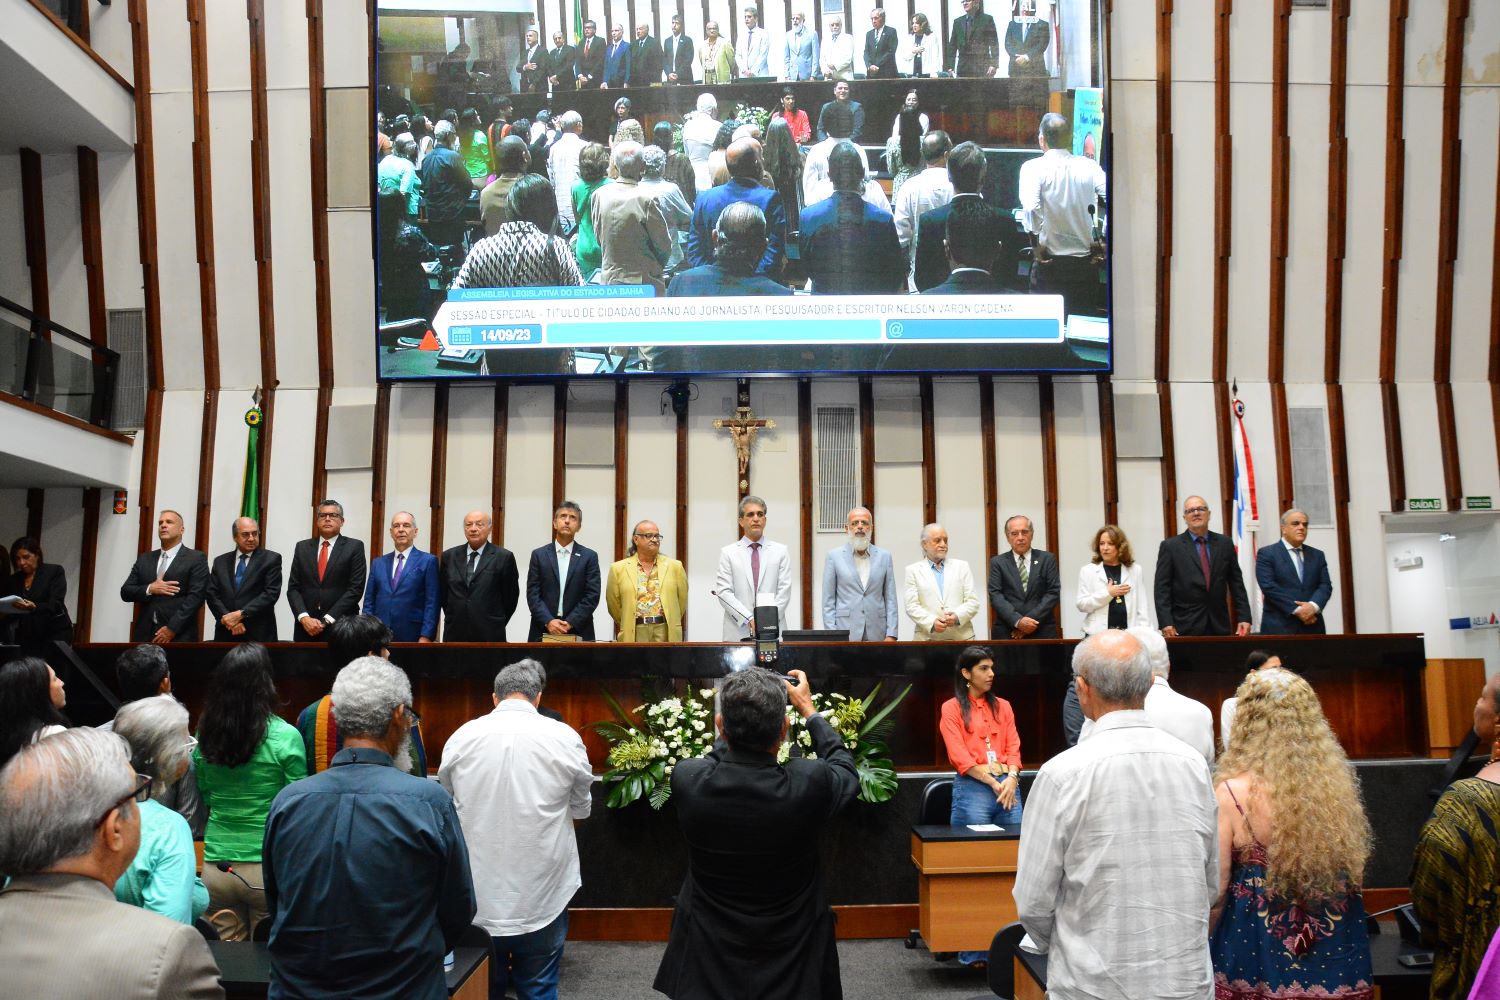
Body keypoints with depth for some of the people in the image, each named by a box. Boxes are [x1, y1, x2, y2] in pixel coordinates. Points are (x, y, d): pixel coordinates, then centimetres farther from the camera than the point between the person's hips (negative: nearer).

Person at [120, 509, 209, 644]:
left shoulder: (196, 559, 1)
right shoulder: (145, 559, 17)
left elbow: (195, 597, -9)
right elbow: (125, 592, 13)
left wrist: (172, 629, -15)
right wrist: (149, 589, -8)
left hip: (179, 637, -4)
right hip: (145, 635, 4)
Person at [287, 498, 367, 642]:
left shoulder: (355, 547, 0)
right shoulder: (302, 547, 11)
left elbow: (356, 588, -7)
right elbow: (293, 588, 7)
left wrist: (327, 620, -12)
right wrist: (304, 617, -9)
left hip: (341, 628, -3)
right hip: (306, 627, 3)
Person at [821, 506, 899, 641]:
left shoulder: (884, 556, 9)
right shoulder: (834, 556, 3)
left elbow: (890, 598, 7)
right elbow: (828, 601, 2)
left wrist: (891, 635, -1)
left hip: (877, 635, 2)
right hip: (845, 635, -2)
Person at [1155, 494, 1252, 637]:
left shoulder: (1225, 543, 10)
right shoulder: (1170, 546, 1)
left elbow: (1236, 584, 11)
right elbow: (1162, 588, -3)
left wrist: (1244, 618, 3)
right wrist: (1166, 624, -12)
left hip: (1219, 625, 3)